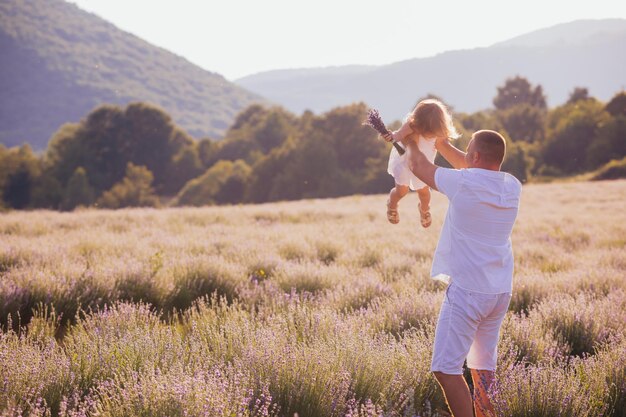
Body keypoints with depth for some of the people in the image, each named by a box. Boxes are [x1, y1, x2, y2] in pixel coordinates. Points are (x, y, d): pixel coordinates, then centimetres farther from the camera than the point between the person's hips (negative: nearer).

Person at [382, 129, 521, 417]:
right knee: (483, 366, 16)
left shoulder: (462, 183, -14)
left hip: (467, 290, -7)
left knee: (446, 368, -5)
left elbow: (418, 166, 3)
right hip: (501, 291, 8)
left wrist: (409, 142, 23)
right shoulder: (512, 186, 4)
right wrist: (441, 144, 30)